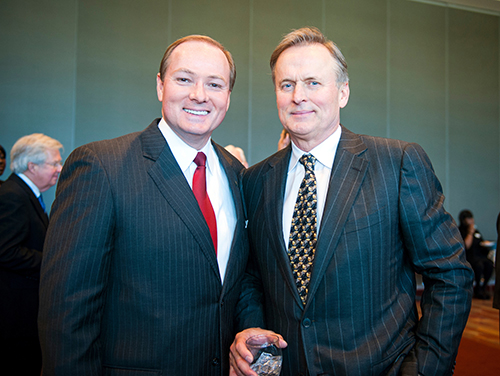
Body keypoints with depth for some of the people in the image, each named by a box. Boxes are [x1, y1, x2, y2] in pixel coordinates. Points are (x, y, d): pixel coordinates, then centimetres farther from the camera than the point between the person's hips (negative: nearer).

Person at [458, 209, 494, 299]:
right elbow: (466, 246, -13)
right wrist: (470, 233, -8)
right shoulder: (459, 232, -1)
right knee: (478, 265, -36)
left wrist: (485, 245, 3)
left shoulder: (476, 231, 22)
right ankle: (478, 290, -19)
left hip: (479, 256, 6)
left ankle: (483, 288, -15)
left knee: (489, 263, -27)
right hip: (467, 257, -6)